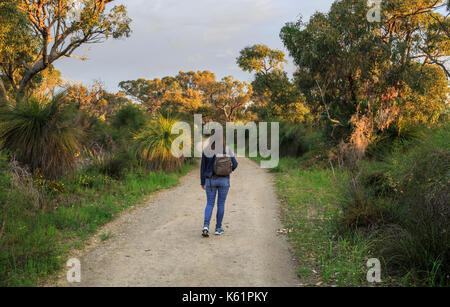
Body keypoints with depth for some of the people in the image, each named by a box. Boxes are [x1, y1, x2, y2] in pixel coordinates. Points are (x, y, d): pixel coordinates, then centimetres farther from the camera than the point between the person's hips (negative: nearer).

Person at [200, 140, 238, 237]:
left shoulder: (206, 151, -3)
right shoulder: (227, 150, -3)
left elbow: (203, 167, 0)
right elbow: (234, 164, -4)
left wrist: (202, 182, 9)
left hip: (210, 180, 0)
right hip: (224, 180, 0)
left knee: (210, 204, 8)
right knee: (221, 204, 12)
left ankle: (206, 226, -10)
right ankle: (218, 228, 17)